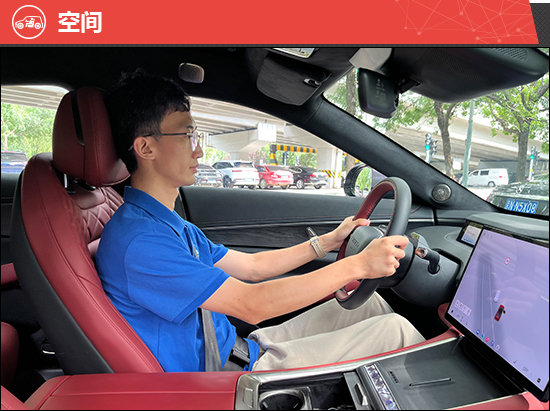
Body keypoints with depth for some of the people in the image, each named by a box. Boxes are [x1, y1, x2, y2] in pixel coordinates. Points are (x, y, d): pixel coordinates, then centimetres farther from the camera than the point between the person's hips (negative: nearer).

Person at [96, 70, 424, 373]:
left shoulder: (173, 224, 8)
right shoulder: (137, 239, -24)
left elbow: (252, 266, 10)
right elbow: (251, 305, -27)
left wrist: (328, 241, 9)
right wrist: (357, 265, -23)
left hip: (238, 349, 8)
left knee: (370, 304, 6)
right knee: (394, 330, -8)